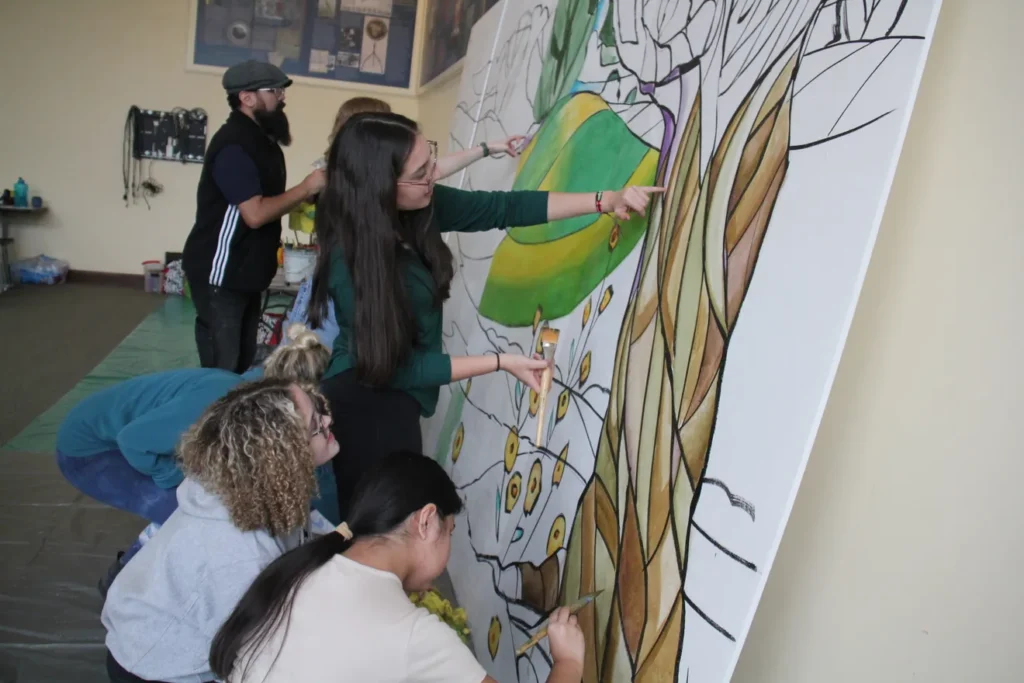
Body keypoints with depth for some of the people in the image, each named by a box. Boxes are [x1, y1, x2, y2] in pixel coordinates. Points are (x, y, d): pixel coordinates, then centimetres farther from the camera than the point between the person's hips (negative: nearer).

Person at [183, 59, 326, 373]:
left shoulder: (259, 138, 12)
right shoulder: (234, 144, -18)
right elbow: (255, 213, -25)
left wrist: (307, 195, -1)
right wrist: (307, 187, -17)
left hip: (246, 272, 9)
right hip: (220, 275, -9)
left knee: (242, 364, 16)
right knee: (221, 369, -1)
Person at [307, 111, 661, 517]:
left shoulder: (421, 206, -9)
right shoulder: (351, 260, -28)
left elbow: (503, 208, -2)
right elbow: (398, 366, -21)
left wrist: (605, 202, -8)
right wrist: (500, 363, -19)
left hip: (392, 404, 7)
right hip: (367, 410, -7)